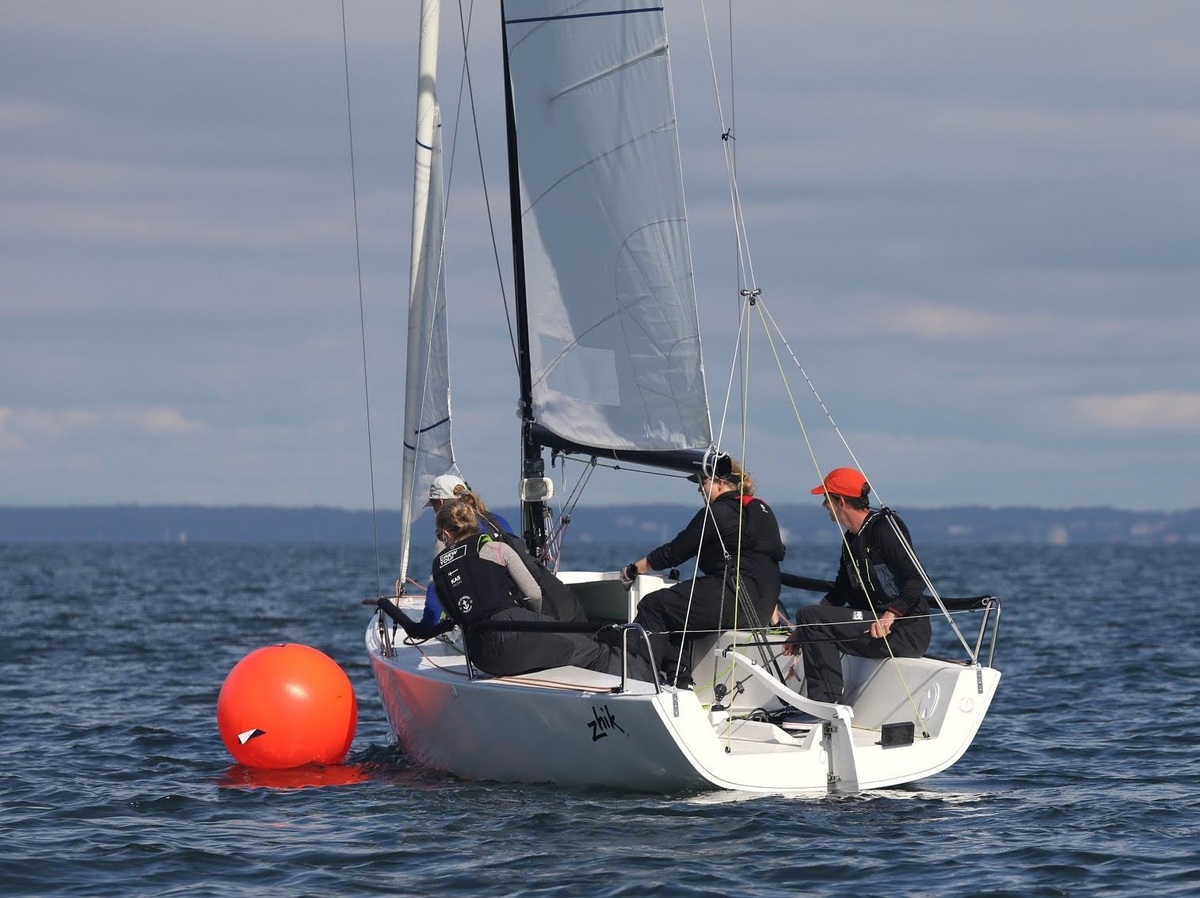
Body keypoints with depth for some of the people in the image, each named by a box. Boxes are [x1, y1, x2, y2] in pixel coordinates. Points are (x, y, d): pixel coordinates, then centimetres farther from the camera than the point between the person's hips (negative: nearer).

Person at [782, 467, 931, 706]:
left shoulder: (885, 526, -12)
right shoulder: (851, 539, 17)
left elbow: (917, 579, -21)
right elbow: (838, 594, 21)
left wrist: (890, 615, -34)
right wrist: (804, 631, 10)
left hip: (906, 631, -10)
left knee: (810, 617, -17)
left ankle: (826, 703, -17)